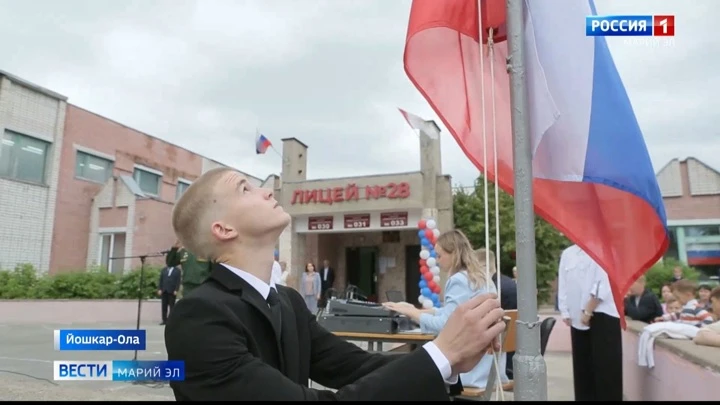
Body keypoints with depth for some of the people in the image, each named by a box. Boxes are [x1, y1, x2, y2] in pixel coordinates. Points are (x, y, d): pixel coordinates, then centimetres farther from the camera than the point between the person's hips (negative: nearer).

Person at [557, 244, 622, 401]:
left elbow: (603, 283, -11)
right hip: (577, 318, 5)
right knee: (583, 369, 10)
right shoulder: (567, 254, 12)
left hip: (602, 315, -4)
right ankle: (585, 397, 19)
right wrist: (565, 312, 4)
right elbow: (562, 284, 11)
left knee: (604, 367, -1)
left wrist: (588, 311, -13)